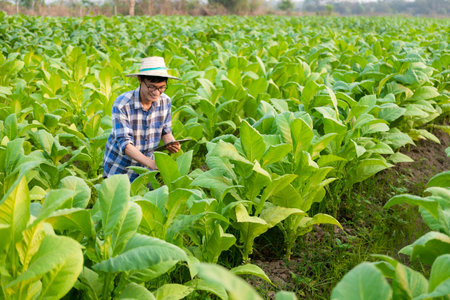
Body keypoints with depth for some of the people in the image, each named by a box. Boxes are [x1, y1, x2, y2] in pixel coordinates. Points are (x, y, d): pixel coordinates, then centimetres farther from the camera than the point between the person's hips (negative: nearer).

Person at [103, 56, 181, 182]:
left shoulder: (165, 101, -11)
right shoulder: (121, 104, -25)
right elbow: (124, 143, -29)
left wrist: (171, 144, -20)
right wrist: (152, 164, -42)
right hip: (118, 168, -4)